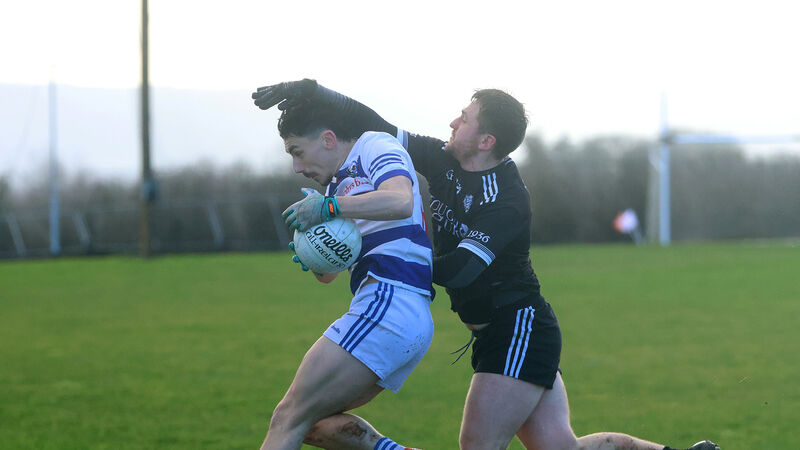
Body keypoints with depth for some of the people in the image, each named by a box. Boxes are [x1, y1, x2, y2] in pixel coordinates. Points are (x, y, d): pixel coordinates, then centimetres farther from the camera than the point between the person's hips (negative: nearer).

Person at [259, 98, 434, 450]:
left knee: (289, 419, -11)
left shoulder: (377, 147, 0)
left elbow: (401, 202, -23)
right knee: (311, 421, 12)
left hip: (390, 300, -11)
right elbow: (327, 275, 25)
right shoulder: (339, 182, 27)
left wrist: (329, 206, -20)